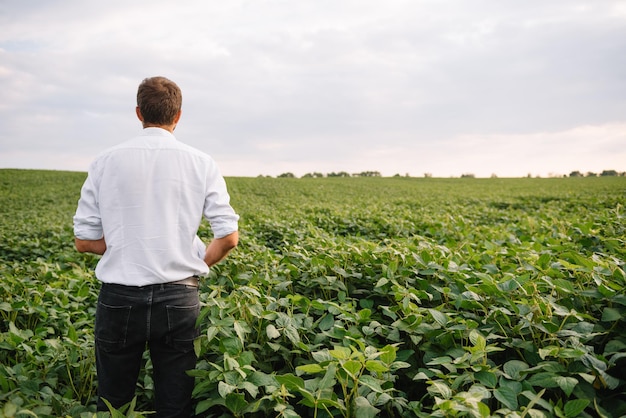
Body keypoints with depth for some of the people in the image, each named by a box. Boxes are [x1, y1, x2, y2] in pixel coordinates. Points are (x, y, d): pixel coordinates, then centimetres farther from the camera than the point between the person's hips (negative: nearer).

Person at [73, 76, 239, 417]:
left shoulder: (107, 161, 0)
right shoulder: (200, 163, -1)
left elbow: (84, 241, 1)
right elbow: (228, 238, -4)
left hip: (119, 298, 1)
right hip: (179, 299, 0)